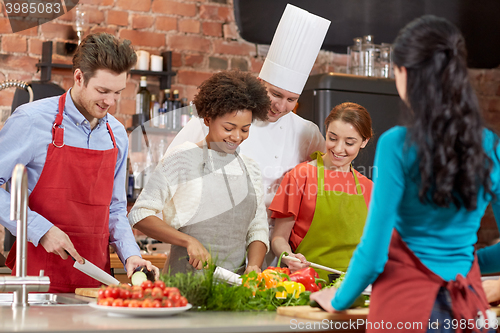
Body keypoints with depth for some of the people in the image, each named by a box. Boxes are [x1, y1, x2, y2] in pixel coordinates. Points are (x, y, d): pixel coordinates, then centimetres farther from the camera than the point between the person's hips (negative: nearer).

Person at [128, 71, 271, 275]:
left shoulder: (250, 169, 16)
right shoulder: (182, 159, 0)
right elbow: (139, 215, -2)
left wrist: (254, 266, -1)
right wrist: (188, 240, -12)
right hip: (187, 275, -4)